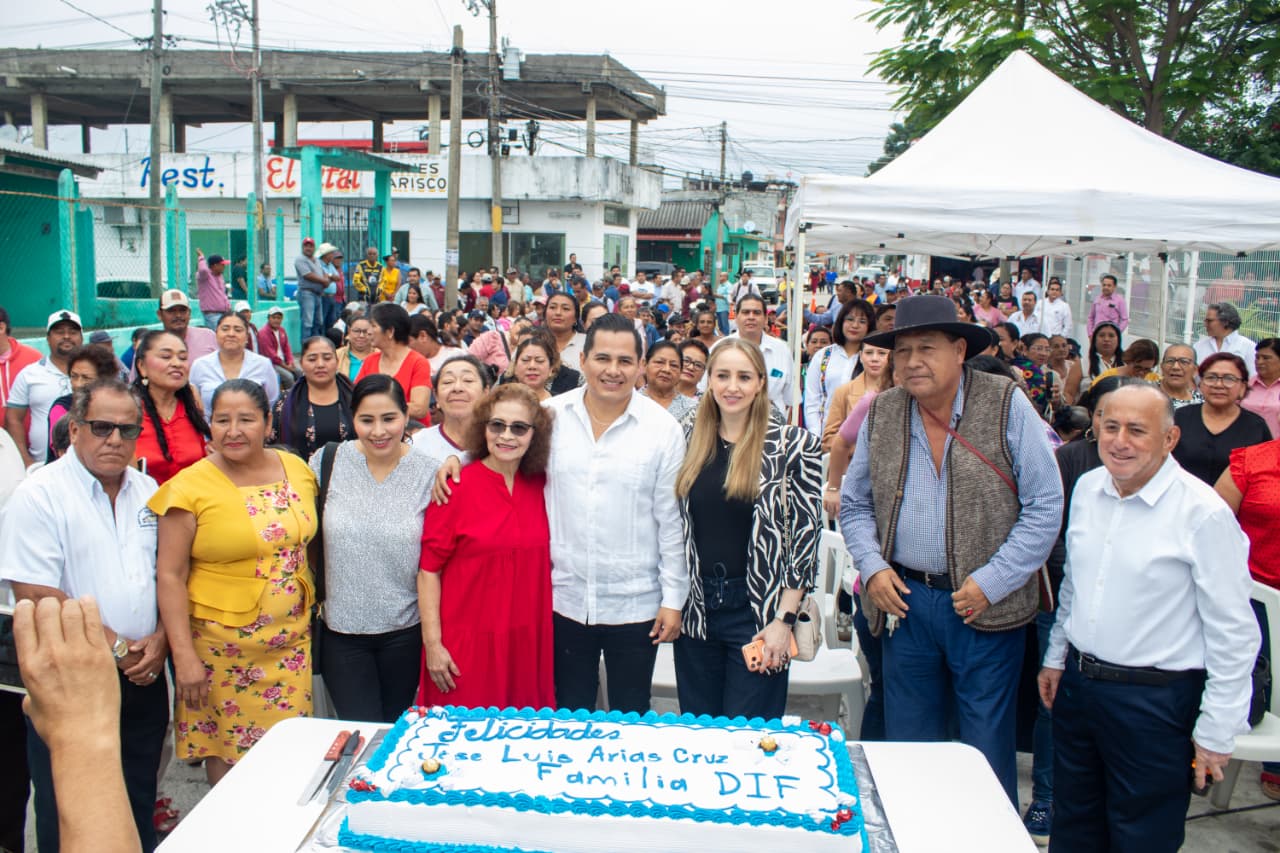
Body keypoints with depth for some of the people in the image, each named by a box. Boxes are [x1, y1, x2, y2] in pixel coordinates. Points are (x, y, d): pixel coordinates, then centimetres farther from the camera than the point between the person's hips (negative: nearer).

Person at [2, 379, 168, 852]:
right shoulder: (38, 495, -10)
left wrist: (160, 640, -6)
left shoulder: (149, 491, 7)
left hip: (144, 677, 5)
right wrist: (117, 647, -15)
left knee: (139, 806, 16)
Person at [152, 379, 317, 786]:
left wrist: (310, 606, 11)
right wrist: (184, 655, -13)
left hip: (291, 640, 4)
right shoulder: (190, 486, -10)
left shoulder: (296, 469, 3)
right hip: (222, 644, -3)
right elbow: (170, 575, -10)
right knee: (226, 749, 6)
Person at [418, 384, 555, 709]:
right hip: (467, 645, -4)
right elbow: (429, 569, -7)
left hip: (528, 644, 4)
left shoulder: (539, 484, 4)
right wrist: (432, 643, -10)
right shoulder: (456, 487, -8)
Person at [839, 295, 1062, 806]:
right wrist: (872, 567, -2)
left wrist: (991, 582, -13)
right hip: (906, 599, 3)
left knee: (987, 751, 7)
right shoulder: (881, 414, 5)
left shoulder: (1007, 406, -6)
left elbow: (1045, 505, -7)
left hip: (985, 607, -3)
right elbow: (854, 504, 14)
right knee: (908, 753, 15)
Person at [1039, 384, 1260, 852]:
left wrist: (1215, 734, -11)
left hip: (1154, 702, -6)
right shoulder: (1087, 488, 2)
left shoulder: (1203, 512, -17)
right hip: (1077, 681, 6)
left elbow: (1233, 633, -14)